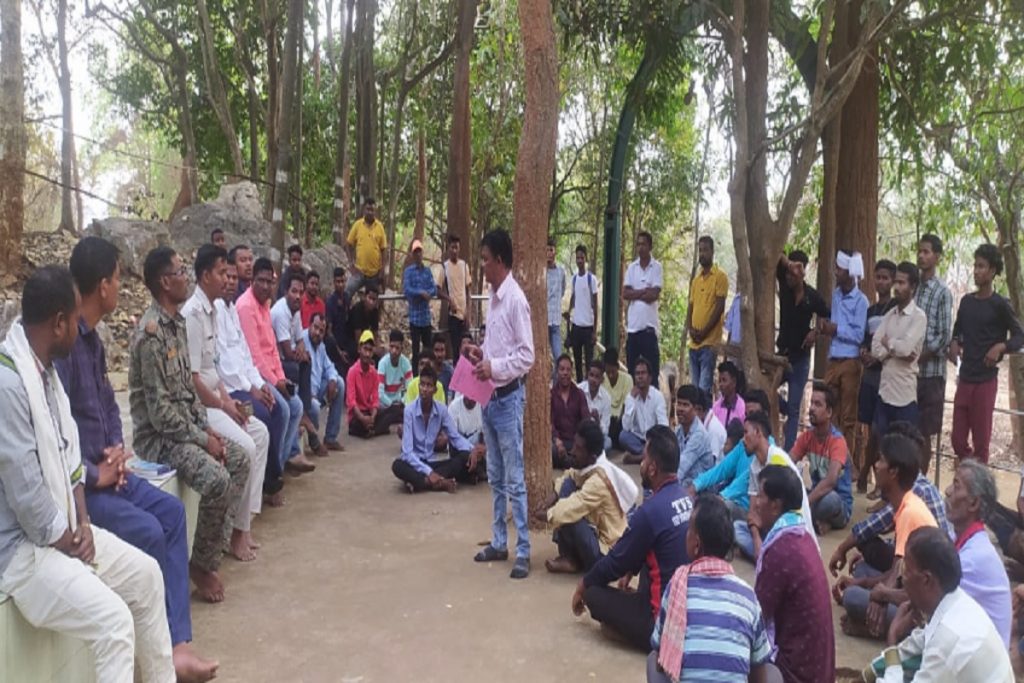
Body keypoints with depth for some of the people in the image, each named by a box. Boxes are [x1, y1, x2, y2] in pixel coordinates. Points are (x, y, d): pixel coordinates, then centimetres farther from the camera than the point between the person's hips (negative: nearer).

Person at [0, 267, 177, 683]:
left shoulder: (44, 368, 6)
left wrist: (82, 523, 1)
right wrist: (68, 540, -11)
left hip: (61, 529, 10)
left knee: (145, 572, 13)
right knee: (113, 619, -21)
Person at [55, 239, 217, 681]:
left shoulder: (91, 338, 10)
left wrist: (117, 450, 2)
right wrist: (94, 475, -17)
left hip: (102, 470, 10)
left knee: (171, 510, 0)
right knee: (146, 530, -20)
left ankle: (177, 641, -1)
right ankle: (169, 645, 0)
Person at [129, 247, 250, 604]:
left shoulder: (177, 322, 8)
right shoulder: (151, 333, -23)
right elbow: (160, 410, -23)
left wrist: (207, 427, 4)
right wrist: (202, 439, -17)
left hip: (187, 425, 10)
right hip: (159, 435, -10)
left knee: (240, 460, 10)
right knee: (217, 480, -25)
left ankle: (218, 542, 16)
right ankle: (201, 564, -6)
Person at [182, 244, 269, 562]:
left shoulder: (212, 309, 9)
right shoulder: (192, 314, -20)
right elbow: (192, 377, -22)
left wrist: (227, 397, 5)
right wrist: (223, 405, -13)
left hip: (214, 398, 10)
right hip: (198, 404, -10)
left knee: (261, 433, 8)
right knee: (246, 447, -20)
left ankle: (245, 521, 10)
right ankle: (237, 532, -6)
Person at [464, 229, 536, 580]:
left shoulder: (515, 299, -15)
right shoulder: (492, 297, 11)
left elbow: (527, 356, -18)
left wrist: (494, 367, -23)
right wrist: (480, 351, 3)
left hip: (508, 397, -9)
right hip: (489, 397, 9)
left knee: (514, 479, -2)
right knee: (495, 478, 16)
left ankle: (523, 551, 6)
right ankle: (499, 542, 26)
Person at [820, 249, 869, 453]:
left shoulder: (860, 301, -11)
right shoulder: (835, 294, 11)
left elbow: (859, 335, -15)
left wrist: (835, 329, -12)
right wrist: (825, 326, 0)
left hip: (850, 363, -6)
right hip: (833, 361, 6)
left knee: (848, 416, 3)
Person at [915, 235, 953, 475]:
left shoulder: (942, 292, -6)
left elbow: (945, 336, -11)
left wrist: (918, 357, -14)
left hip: (930, 372, -4)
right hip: (908, 371, 5)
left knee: (924, 432, 3)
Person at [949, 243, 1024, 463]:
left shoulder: (999, 304, -6)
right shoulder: (966, 301, 10)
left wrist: (1000, 347, -24)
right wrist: (954, 343, -1)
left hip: (986, 381, -5)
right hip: (964, 379, 5)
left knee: (981, 442, 2)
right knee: (958, 440, 8)